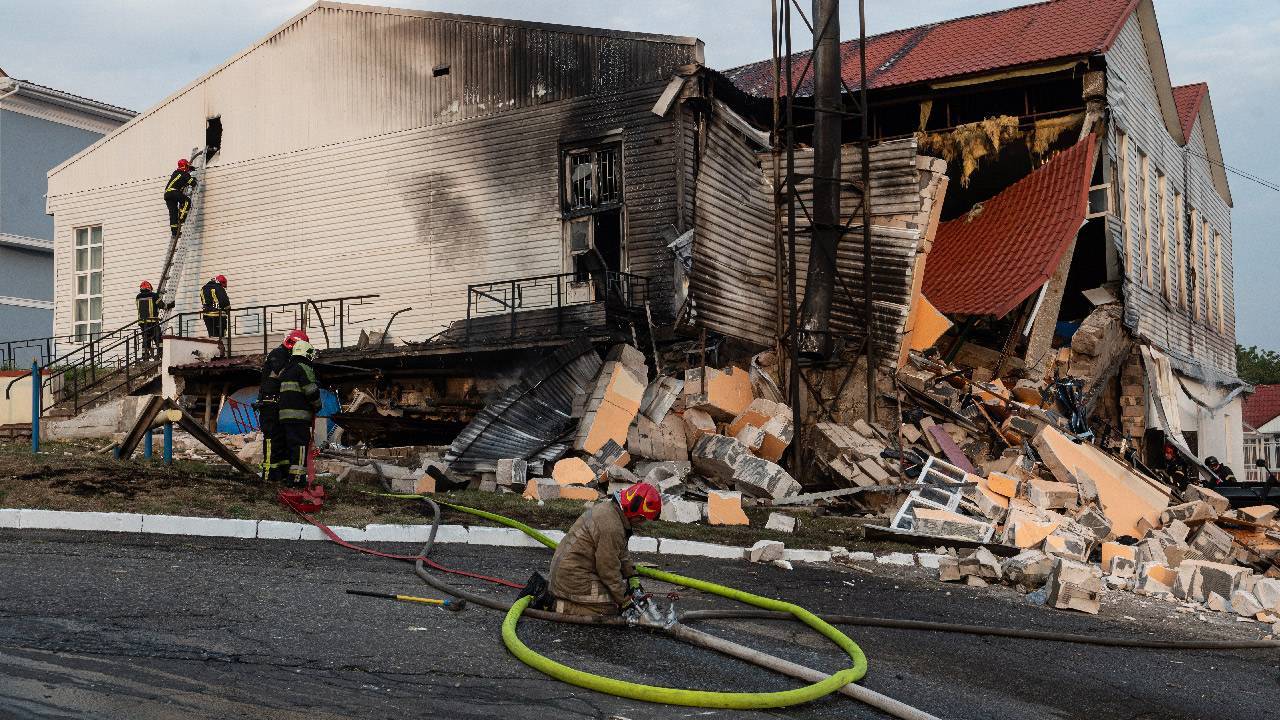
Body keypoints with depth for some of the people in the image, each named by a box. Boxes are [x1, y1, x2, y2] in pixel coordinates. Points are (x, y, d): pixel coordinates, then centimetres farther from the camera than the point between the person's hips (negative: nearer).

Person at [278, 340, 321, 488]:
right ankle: (296, 478, -12)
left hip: (284, 414, 9)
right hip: (299, 414, -9)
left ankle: (289, 477, 17)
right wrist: (317, 406, 0)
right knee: (301, 444, -8)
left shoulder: (285, 370, 19)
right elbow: (312, 391, -15)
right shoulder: (304, 369, -9)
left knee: (290, 444, 14)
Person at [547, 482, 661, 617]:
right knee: (610, 609, -11)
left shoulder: (609, 508, 6)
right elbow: (609, 569, -19)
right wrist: (624, 599, -9)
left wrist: (633, 578, 13)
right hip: (573, 577, -11)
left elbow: (621, 554, 18)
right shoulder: (611, 527, -26)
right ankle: (557, 605, -8)